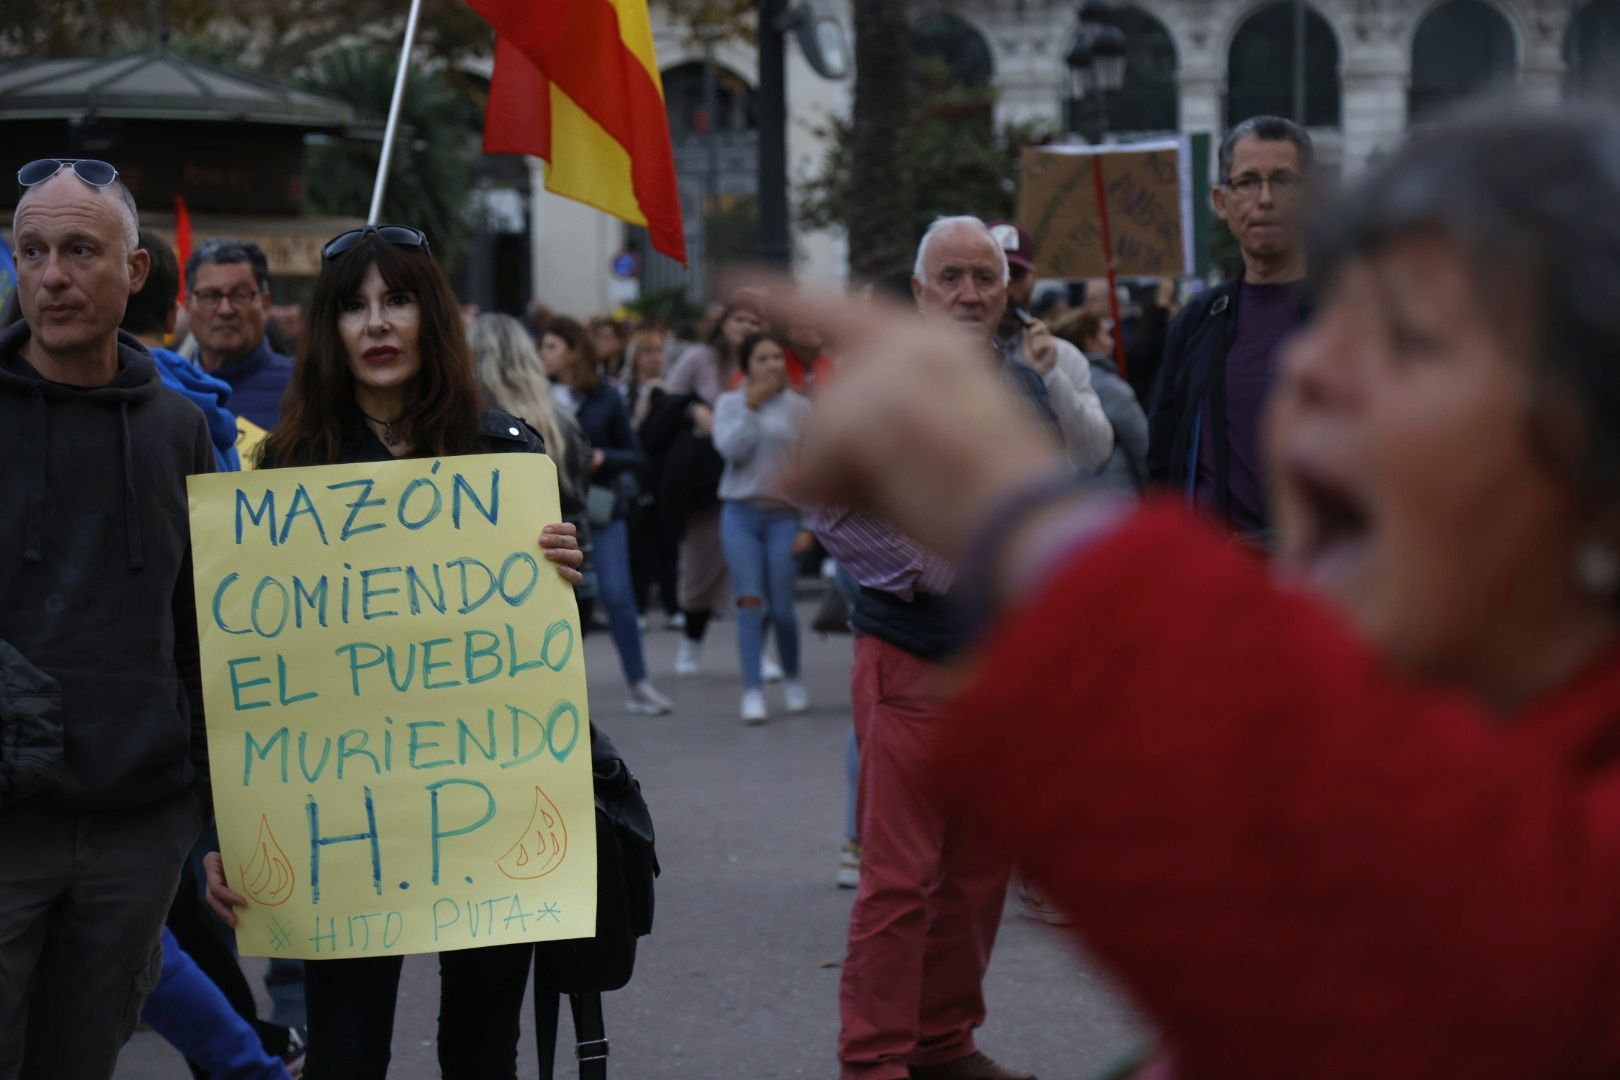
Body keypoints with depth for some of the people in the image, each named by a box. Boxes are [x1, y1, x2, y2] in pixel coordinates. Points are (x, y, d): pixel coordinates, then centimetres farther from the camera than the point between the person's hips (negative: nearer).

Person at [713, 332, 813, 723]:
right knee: (751, 604, -7)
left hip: (784, 515, -1)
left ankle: (792, 679, 22)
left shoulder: (800, 407, 2)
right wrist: (752, 405, -11)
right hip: (740, 514, 1)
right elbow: (732, 449, -10)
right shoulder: (729, 403, 6)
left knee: (781, 609, -1)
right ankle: (753, 691, -4)